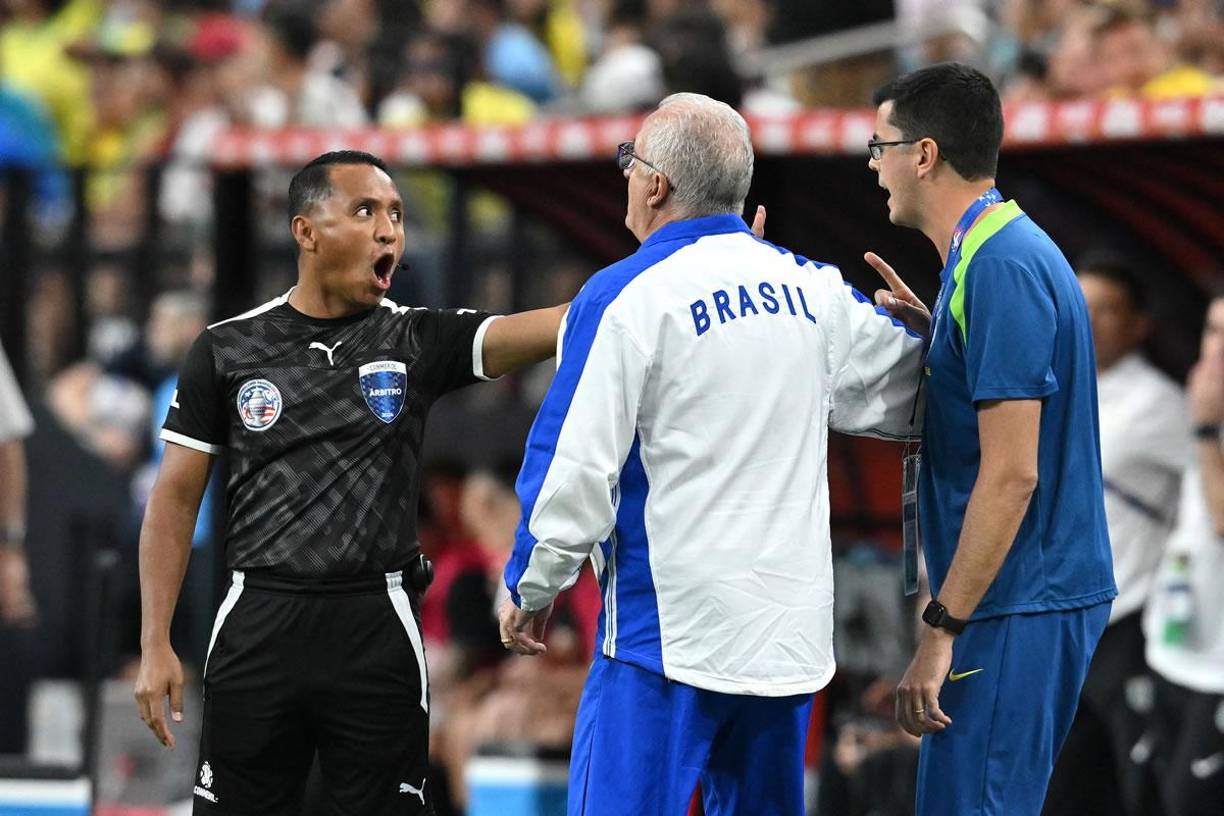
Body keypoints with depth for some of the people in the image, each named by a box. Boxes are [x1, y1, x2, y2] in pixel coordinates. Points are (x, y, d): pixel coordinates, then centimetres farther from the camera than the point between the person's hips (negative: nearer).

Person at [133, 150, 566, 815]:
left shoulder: (419, 341, 3)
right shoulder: (228, 350, 4)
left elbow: (548, 329, -11)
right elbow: (176, 499, 6)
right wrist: (154, 645, -1)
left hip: (376, 631, 0)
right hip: (259, 628, 0)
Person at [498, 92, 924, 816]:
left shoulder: (627, 296, -10)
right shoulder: (814, 288, 6)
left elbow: (576, 470, -11)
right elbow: (915, 396, 17)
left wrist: (532, 591, 2)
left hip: (667, 631, -6)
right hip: (793, 634, 6)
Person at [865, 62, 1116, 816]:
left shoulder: (1002, 267, -17)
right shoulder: (992, 250, 14)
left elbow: (1012, 474, -22)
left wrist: (942, 629, -21)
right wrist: (933, 332, 10)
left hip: (1020, 610, -10)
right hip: (1030, 596, 10)